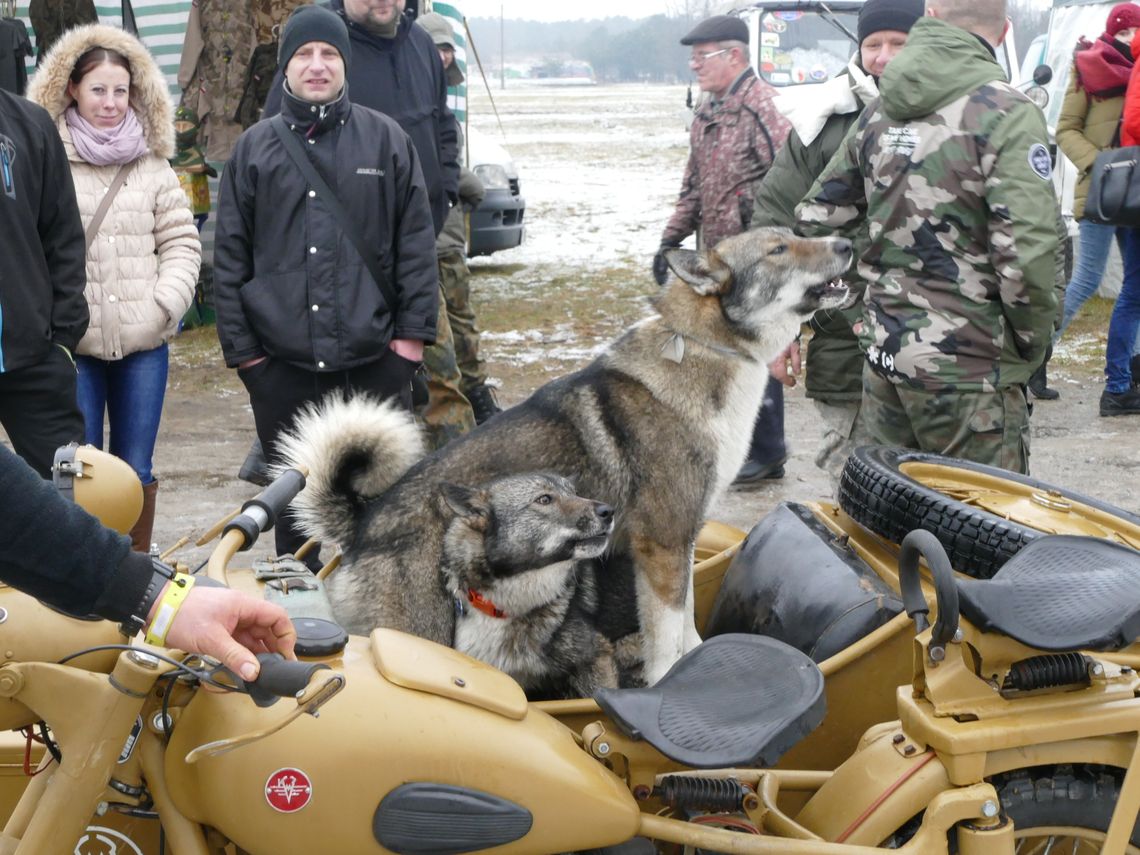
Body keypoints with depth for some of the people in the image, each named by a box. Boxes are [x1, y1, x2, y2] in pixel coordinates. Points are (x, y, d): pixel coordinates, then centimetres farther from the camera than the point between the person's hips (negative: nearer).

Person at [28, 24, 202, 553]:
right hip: (74, 346, -2)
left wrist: (166, 304, -5)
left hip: (143, 344, 3)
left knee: (136, 470, 9)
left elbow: (181, 242, 9)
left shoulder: (152, 165, 9)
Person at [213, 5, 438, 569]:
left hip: (375, 357, -1)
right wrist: (240, 346, 1)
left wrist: (412, 330, -3)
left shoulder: (386, 139, 3)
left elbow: (417, 242, 3)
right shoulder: (254, 148, 6)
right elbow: (230, 257, 6)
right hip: (280, 362, 1)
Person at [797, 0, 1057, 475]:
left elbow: (815, 219, 16)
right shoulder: (1008, 113, -13)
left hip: (882, 353, 7)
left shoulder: (878, 112, 9)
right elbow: (1027, 254, -22)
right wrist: (1032, 346, -6)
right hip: (968, 369, -7)